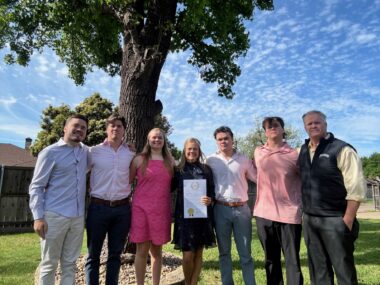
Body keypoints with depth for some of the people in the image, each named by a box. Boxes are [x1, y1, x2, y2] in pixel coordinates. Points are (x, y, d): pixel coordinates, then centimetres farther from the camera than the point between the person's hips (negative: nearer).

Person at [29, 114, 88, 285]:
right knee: (49, 264, 7)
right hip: (54, 216, -4)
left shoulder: (85, 151, 9)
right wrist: (38, 217, -13)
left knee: (70, 263, 13)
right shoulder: (50, 152, -5)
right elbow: (36, 186, -5)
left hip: (78, 217, 5)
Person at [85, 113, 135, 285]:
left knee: (115, 254, 13)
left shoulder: (131, 154, 5)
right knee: (93, 255, 9)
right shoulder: (94, 151, 0)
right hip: (98, 207, -1)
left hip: (122, 208, 2)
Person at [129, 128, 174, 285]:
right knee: (142, 250, 2)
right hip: (141, 208, -2)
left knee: (157, 250, 11)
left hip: (162, 210, 2)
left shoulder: (170, 161, 9)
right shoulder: (139, 159, 1)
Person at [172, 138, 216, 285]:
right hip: (184, 215, -1)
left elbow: (212, 191, 6)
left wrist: (210, 199, -14)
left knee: (198, 253, 9)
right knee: (188, 255, -2)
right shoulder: (178, 170, 4)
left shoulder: (206, 169, 6)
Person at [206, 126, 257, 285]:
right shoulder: (211, 160, 4)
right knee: (224, 252, 12)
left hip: (241, 209, 0)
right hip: (221, 209, 0)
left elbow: (258, 178, 9)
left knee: (245, 252, 9)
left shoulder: (244, 159, 6)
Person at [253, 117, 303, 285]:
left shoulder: (294, 154, -5)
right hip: (264, 213, 3)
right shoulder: (258, 153, 4)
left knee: (292, 261, 6)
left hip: (289, 214, -3)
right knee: (271, 260, 17)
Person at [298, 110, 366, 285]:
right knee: (317, 268, 17)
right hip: (309, 219, 5)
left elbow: (356, 187, -12)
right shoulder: (302, 151, 9)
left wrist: (348, 220, -15)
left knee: (343, 268, 7)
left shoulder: (342, 149, -8)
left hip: (335, 219, -5)